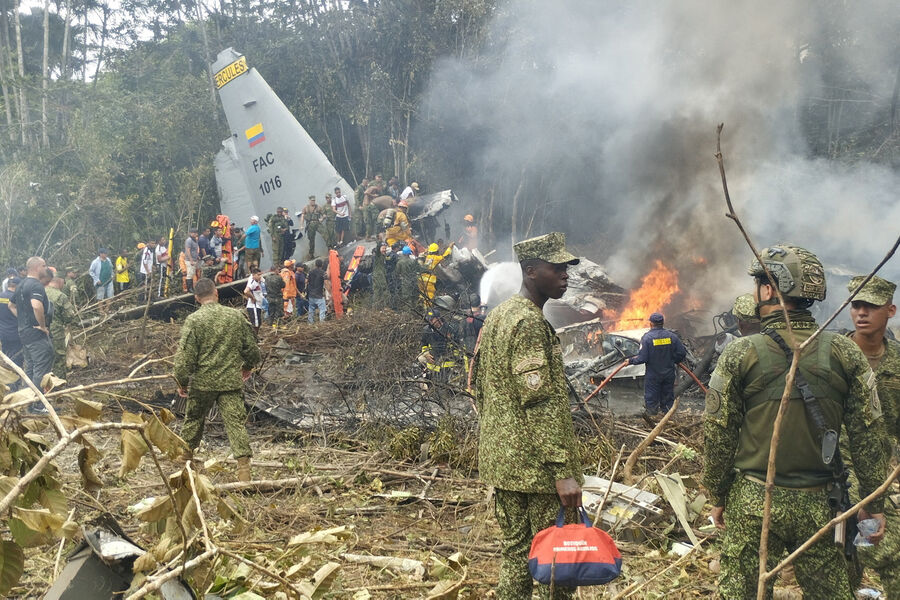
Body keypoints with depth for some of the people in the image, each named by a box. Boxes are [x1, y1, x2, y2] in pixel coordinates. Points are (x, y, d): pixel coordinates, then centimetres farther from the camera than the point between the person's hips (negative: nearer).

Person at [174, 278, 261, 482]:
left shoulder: (193, 320, -9)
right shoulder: (235, 316, 0)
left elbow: (185, 356, -10)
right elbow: (251, 347, 8)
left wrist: (182, 381, 2)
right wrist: (248, 366, 27)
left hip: (202, 382, -1)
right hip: (232, 381, 1)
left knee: (194, 419, 20)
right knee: (236, 423, -1)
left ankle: (186, 455, 36)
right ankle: (244, 466, -8)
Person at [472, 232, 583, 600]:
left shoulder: (496, 317, 14)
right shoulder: (530, 323, -16)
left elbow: (478, 386, 19)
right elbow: (540, 402, -22)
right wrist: (563, 470, -23)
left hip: (501, 461, 9)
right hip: (536, 465, -9)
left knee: (515, 551, 15)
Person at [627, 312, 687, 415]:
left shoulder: (647, 337, -16)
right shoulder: (671, 336, -4)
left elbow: (642, 358, -19)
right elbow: (682, 352, -2)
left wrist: (630, 361, -2)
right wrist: (674, 361, 17)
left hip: (653, 375, -4)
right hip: (669, 374, 4)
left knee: (651, 400, 8)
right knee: (668, 398, 16)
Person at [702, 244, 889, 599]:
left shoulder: (741, 354, -10)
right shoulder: (844, 353, -4)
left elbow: (718, 436, -6)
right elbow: (868, 435, -2)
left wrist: (718, 497, 7)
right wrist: (874, 503, 8)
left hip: (752, 502, -2)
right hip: (817, 504, 2)